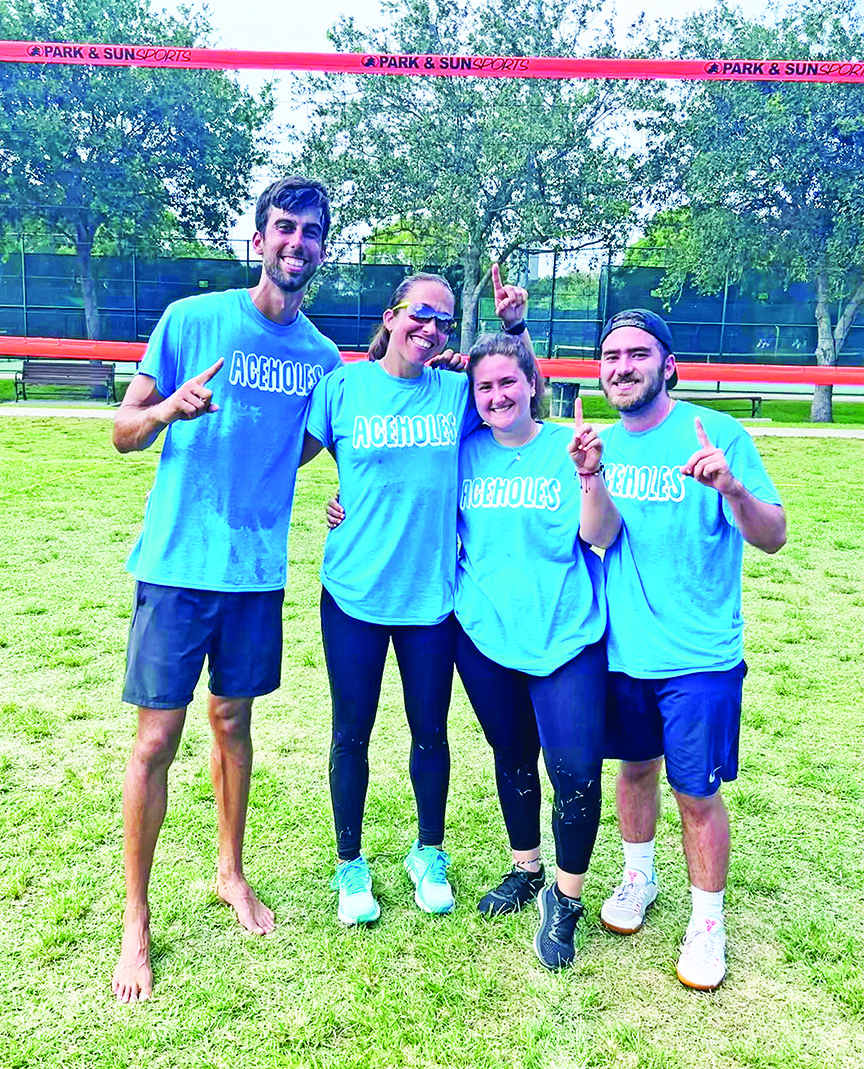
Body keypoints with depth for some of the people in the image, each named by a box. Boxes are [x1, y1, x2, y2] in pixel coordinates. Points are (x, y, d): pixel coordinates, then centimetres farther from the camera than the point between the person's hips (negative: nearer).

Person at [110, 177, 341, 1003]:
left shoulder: (321, 356, 6)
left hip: (258, 568, 3)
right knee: (157, 737, 1)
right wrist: (167, 410, -25)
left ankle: (231, 871, 36)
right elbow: (123, 432, -2)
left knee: (233, 719, 16)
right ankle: (135, 921, 18)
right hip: (177, 562, -3)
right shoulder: (191, 319, -5)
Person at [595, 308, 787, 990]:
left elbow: (773, 538, -16)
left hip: (698, 656, -4)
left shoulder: (717, 435, -11)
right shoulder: (599, 444, 4)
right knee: (635, 766, 19)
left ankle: (708, 921, 27)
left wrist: (734, 489, -36)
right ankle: (638, 877, 43)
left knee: (697, 793, 5)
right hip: (620, 651, 4)